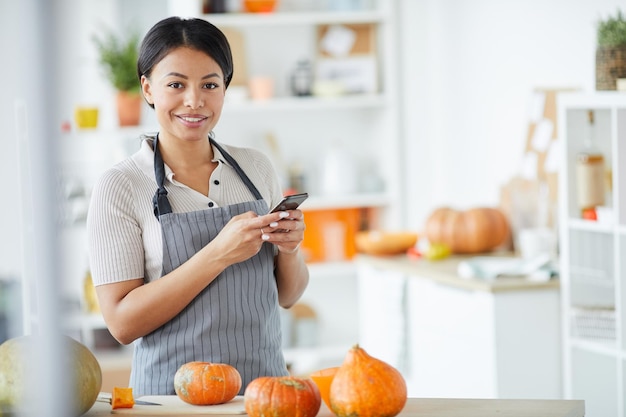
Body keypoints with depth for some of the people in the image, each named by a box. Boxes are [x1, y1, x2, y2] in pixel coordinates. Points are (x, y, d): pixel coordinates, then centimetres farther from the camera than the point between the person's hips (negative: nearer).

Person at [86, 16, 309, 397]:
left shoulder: (257, 168, 4)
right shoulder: (120, 187, -8)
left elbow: (287, 296, 12)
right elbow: (122, 323, -15)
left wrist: (289, 249, -9)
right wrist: (218, 255, -22)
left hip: (265, 383, 3)